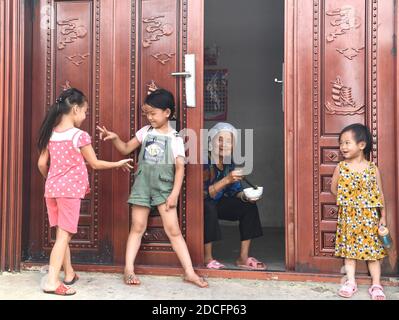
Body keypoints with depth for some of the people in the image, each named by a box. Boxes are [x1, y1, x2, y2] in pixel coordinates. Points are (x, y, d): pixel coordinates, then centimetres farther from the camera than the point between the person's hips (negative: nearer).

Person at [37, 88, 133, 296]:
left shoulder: (50, 134, 6)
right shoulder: (79, 136, -12)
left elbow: (42, 164, 9)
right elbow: (95, 164, -5)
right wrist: (118, 164, 8)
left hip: (52, 189, 7)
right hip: (70, 190, -7)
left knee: (62, 233, 16)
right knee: (64, 235, -3)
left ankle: (69, 274, 29)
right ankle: (52, 281, -6)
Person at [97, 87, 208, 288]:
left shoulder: (175, 139, -5)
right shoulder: (145, 132, 5)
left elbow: (180, 168, -7)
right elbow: (126, 149, 12)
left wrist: (174, 194, -13)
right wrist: (115, 138, -7)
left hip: (164, 188, -2)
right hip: (142, 185, 3)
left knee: (173, 230, -3)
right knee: (137, 228, 7)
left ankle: (189, 272, 2)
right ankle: (129, 269, 13)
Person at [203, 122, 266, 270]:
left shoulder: (229, 164, -2)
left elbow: (235, 191, 2)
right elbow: (204, 194, -31)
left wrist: (245, 196, -19)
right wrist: (226, 180, -39)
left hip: (217, 203, 7)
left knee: (249, 205, -5)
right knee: (209, 207, -38)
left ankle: (243, 257, -4)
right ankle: (207, 258, -21)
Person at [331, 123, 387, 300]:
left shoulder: (372, 168, -5)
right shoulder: (340, 167, -2)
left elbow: (380, 194, 0)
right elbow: (334, 189, 10)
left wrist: (383, 216, 0)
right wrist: (348, 199, 0)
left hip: (369, 216, -1)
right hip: (348, 216, 2)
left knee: (373, 250, 4)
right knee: (349, 248, 7)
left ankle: (376, 285, 14)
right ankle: (350, 283, 17)